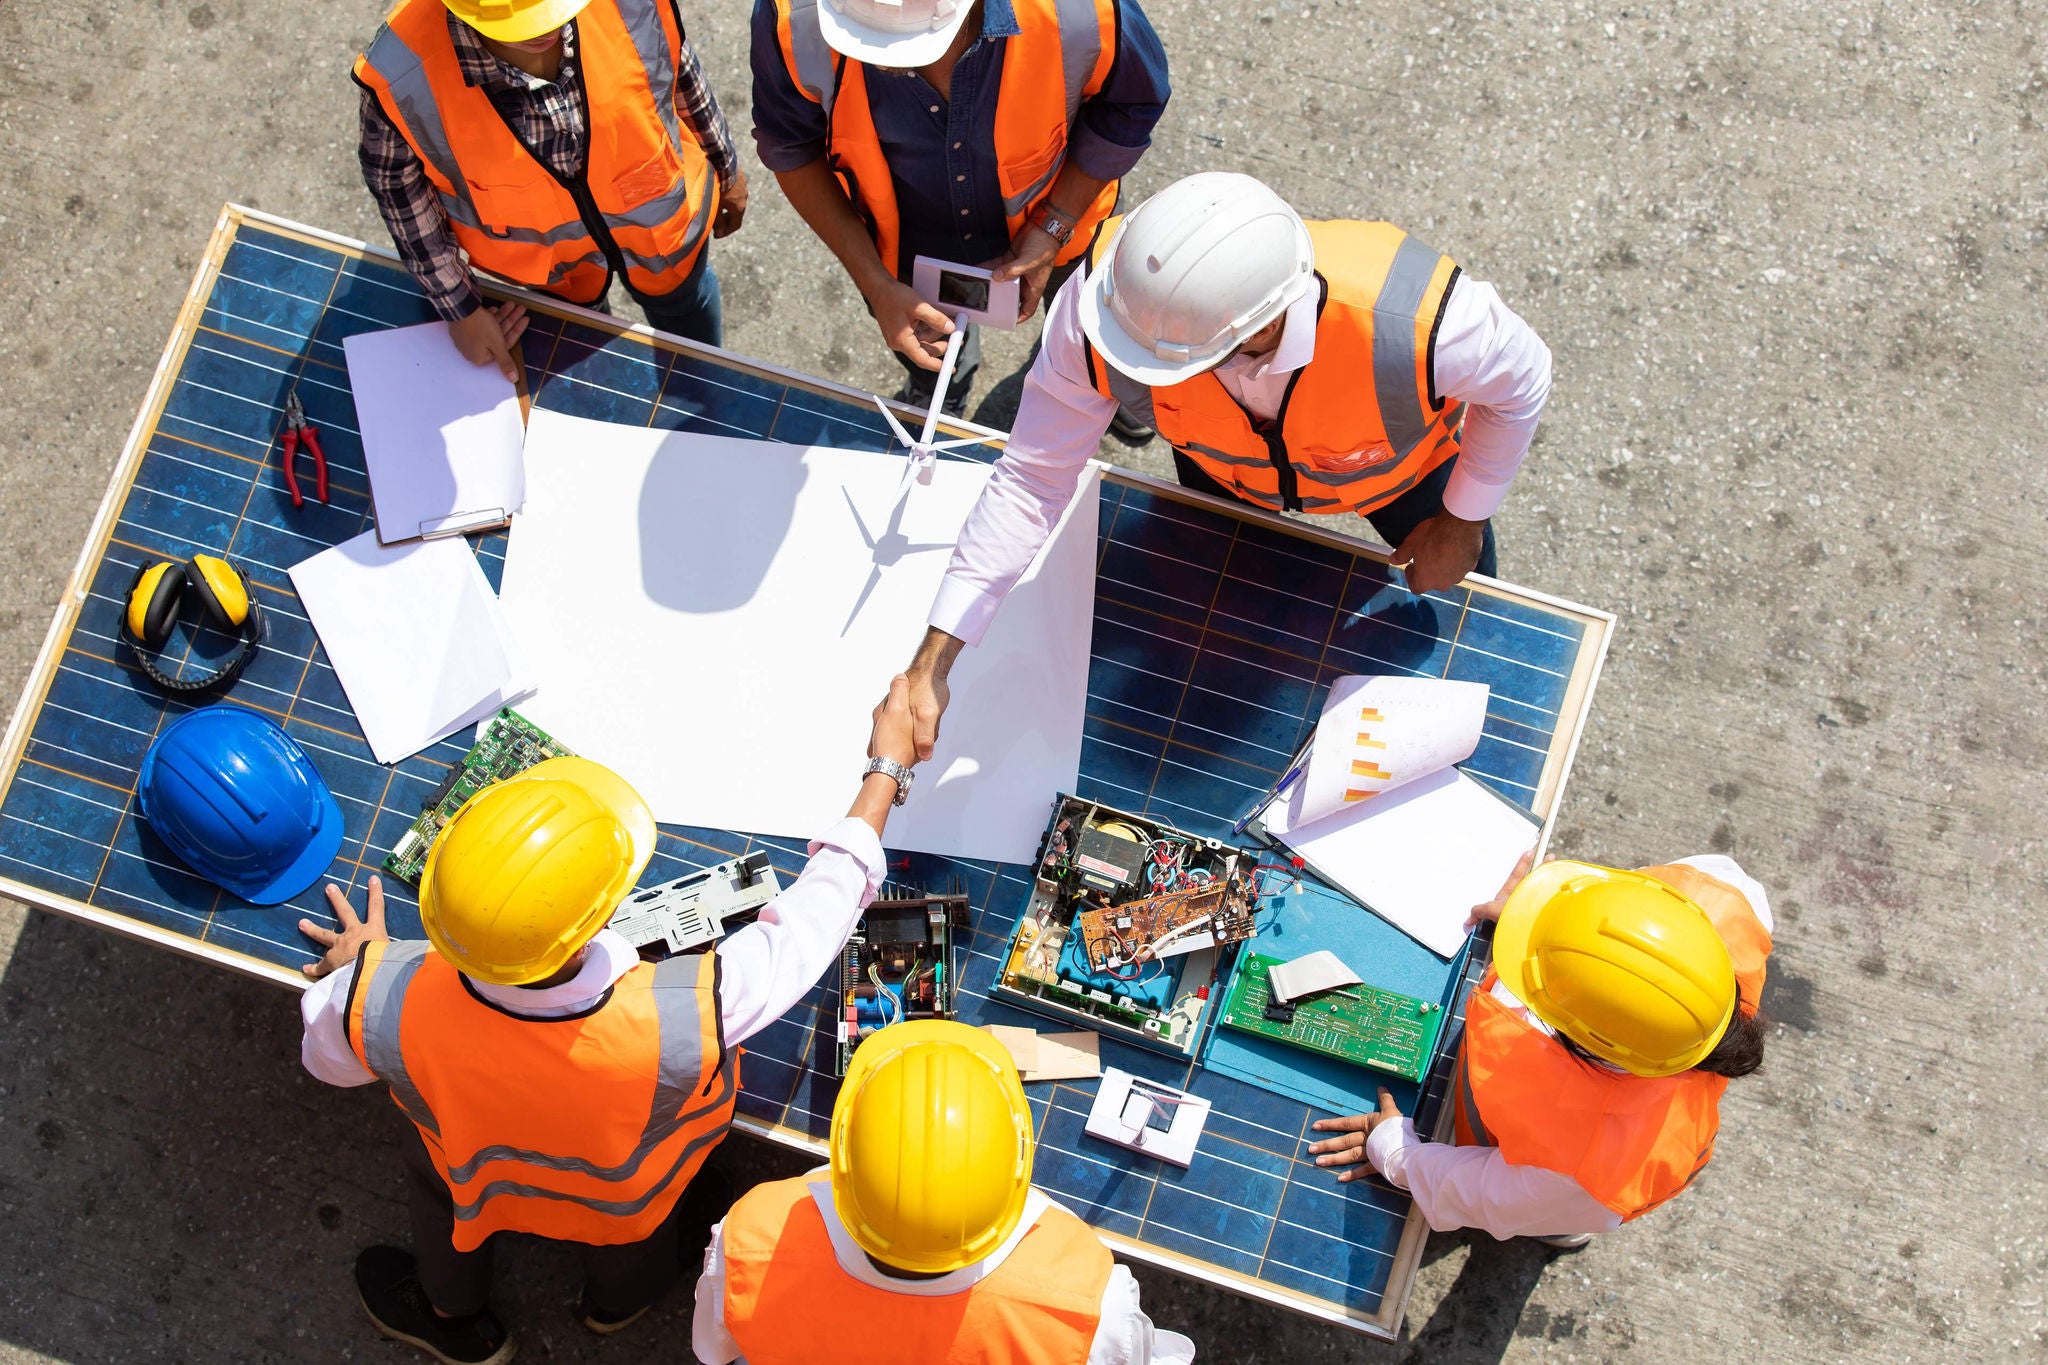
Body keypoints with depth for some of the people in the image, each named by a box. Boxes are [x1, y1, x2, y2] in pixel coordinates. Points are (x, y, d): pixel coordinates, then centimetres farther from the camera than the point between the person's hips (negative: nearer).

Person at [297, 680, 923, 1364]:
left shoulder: (387, 1000, -43)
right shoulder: (682, 1023, -50)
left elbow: (328, 1056, -17)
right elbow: (814, 917, -33)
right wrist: (887, 768, -20)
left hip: (476, 1179, 1)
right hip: (628, 1198, -1)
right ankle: (620, 1297, 69)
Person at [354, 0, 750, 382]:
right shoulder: (400, 72, -37)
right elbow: (393, 178, -16)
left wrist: (727, 170, 6)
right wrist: (458, 308, -11)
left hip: (662, 224, 1)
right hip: (539, 264, -1)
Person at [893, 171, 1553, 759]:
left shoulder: (1423, 320, -51)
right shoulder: (1101, 298, -45)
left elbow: (1520, 381, -25)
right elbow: (1032, 479, -32)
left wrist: (1463, 522, -11)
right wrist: (932, 661, -35)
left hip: (1401, 463, -1)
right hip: (1223, 469, 2)